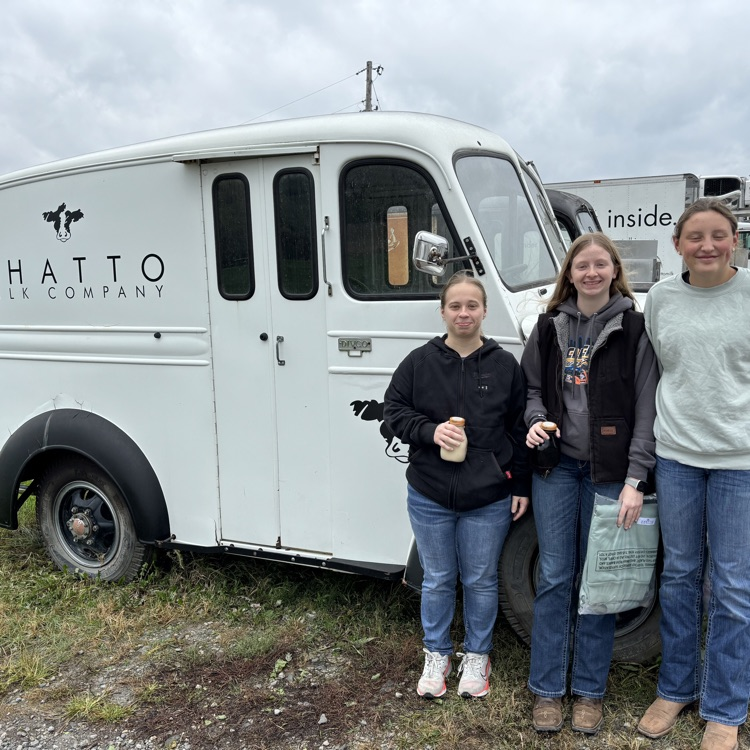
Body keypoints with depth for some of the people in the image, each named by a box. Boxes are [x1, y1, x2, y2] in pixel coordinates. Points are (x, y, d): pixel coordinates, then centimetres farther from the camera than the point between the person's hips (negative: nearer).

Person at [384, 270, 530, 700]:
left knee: (481, 581, 13)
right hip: (430, 495, 1)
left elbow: (520, 429, 2)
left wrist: (522, 486, 1)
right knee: (438, 580, 14)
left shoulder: (505, 366, -1)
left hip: (488, 499, 0)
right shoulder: (419, 363, -2)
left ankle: (477, 657, 34)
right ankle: (437, 655, 35)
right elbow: (394, 412, 1)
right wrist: (430, 431, -17)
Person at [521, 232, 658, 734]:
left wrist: (635, 480, -12)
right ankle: (547, 691, 20)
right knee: (554, 577, 6)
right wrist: (536, 421, -6)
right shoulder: (550, 325, 7)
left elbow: (646, 406, -6)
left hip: (608, 469, -2)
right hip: (556, 465, 2)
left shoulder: (633, 327, -3)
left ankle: (590, 691, 24)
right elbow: (533, 386, 16)